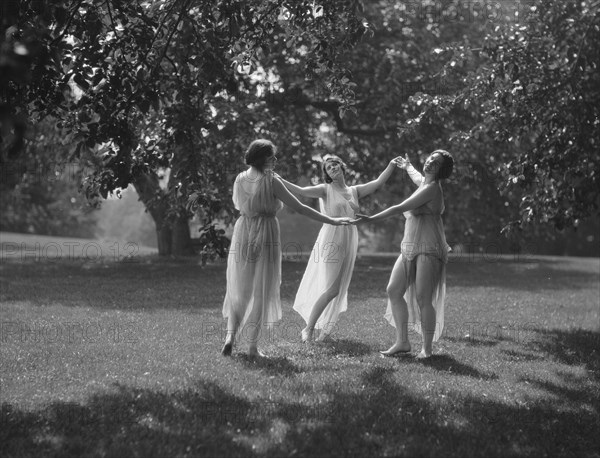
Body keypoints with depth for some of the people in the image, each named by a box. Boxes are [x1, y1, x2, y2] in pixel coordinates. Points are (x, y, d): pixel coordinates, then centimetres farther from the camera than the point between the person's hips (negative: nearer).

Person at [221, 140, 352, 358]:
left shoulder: (240, 180, 1)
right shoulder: (271, 182, -13)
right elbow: (299, 208, -12)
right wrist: (331, 221, -9)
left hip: (242, 237, 4)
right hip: (265, 238, -4)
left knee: (238, 290, 16)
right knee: (260, 292, 5)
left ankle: (230, 336, 0)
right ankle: (253, 347, 6)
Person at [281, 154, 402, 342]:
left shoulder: (354, 191, 15)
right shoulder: (325, 190, 1)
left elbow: (378, 182, 8)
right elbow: (300, 191, -11)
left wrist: (391, 165, -2)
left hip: (349, 242, 5)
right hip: (331, 240, -5)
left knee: (339, 290, 6)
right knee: (331, 289, -12)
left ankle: (325, 326, 19)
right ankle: (308, 329, -3)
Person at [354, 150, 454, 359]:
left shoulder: (432, 188, -11)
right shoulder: (423, 182, 16)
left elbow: (400, 208, -15)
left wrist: (371, 219, -14)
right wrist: (407, 166, 66)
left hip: (429, 249, -9)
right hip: (409, 248, 9)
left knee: (423, 299, -12)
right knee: (394, 291, 3)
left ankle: (427, 348, -4)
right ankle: (402, 342, 8)